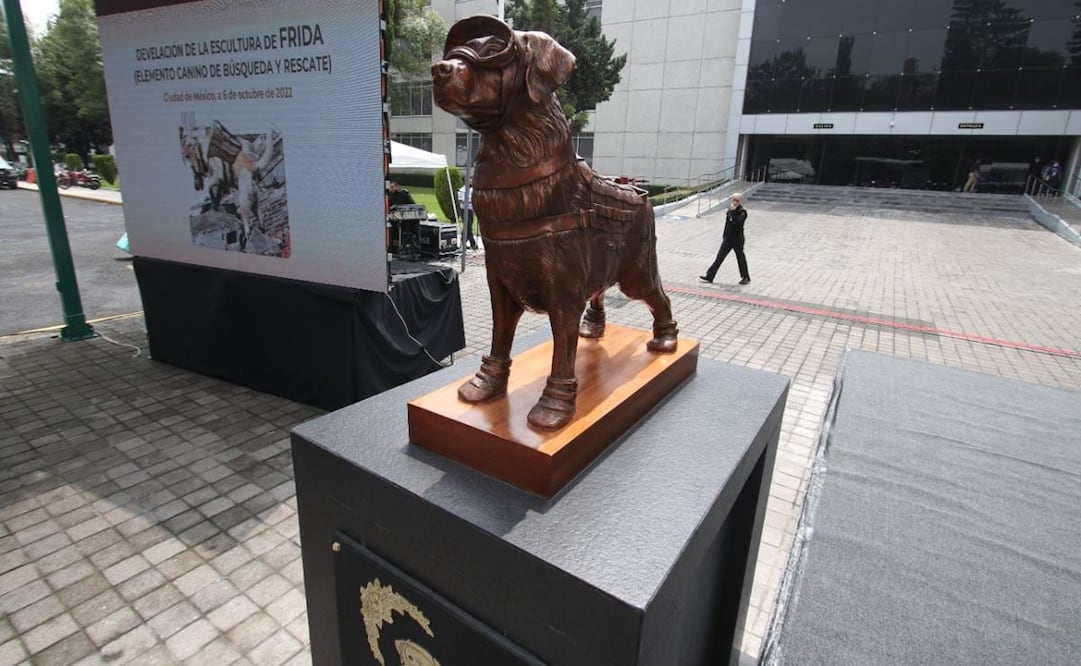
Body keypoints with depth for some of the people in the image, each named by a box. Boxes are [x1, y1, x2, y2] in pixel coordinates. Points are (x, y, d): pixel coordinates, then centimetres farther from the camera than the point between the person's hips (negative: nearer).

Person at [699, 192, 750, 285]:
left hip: (737, 240, -6)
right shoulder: (730, 210, 7)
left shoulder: (743, 212, -13)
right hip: (728, 239, 6)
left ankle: (746, 278, 24)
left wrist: (733, 211, -28)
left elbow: (737, 222, -31)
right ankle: (709, 276, 4)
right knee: (719, 257, 3)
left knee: (740, 258, 7)